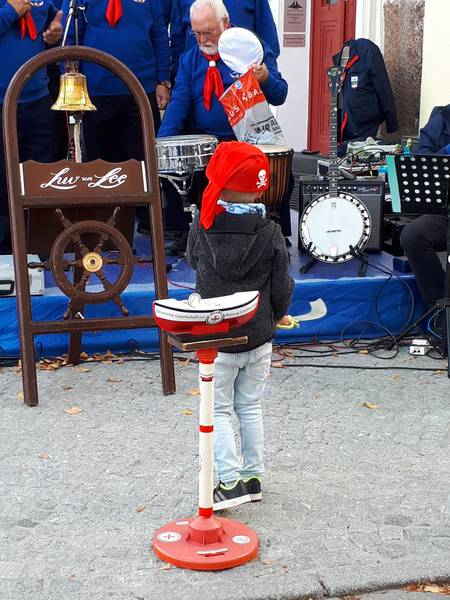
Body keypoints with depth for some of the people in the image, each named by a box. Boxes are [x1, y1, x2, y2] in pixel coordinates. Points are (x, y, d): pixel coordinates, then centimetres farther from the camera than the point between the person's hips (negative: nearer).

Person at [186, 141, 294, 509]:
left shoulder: (202, 226, -10)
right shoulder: (270, 234, -11)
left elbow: (192, 260, 10)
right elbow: (283, 288, -4)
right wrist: (276, 315, 16)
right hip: (258, 338, 2)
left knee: (218, 411, 9)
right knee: (251, 408, 16)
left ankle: (230, 482, 2)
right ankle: (253, 476, 24)